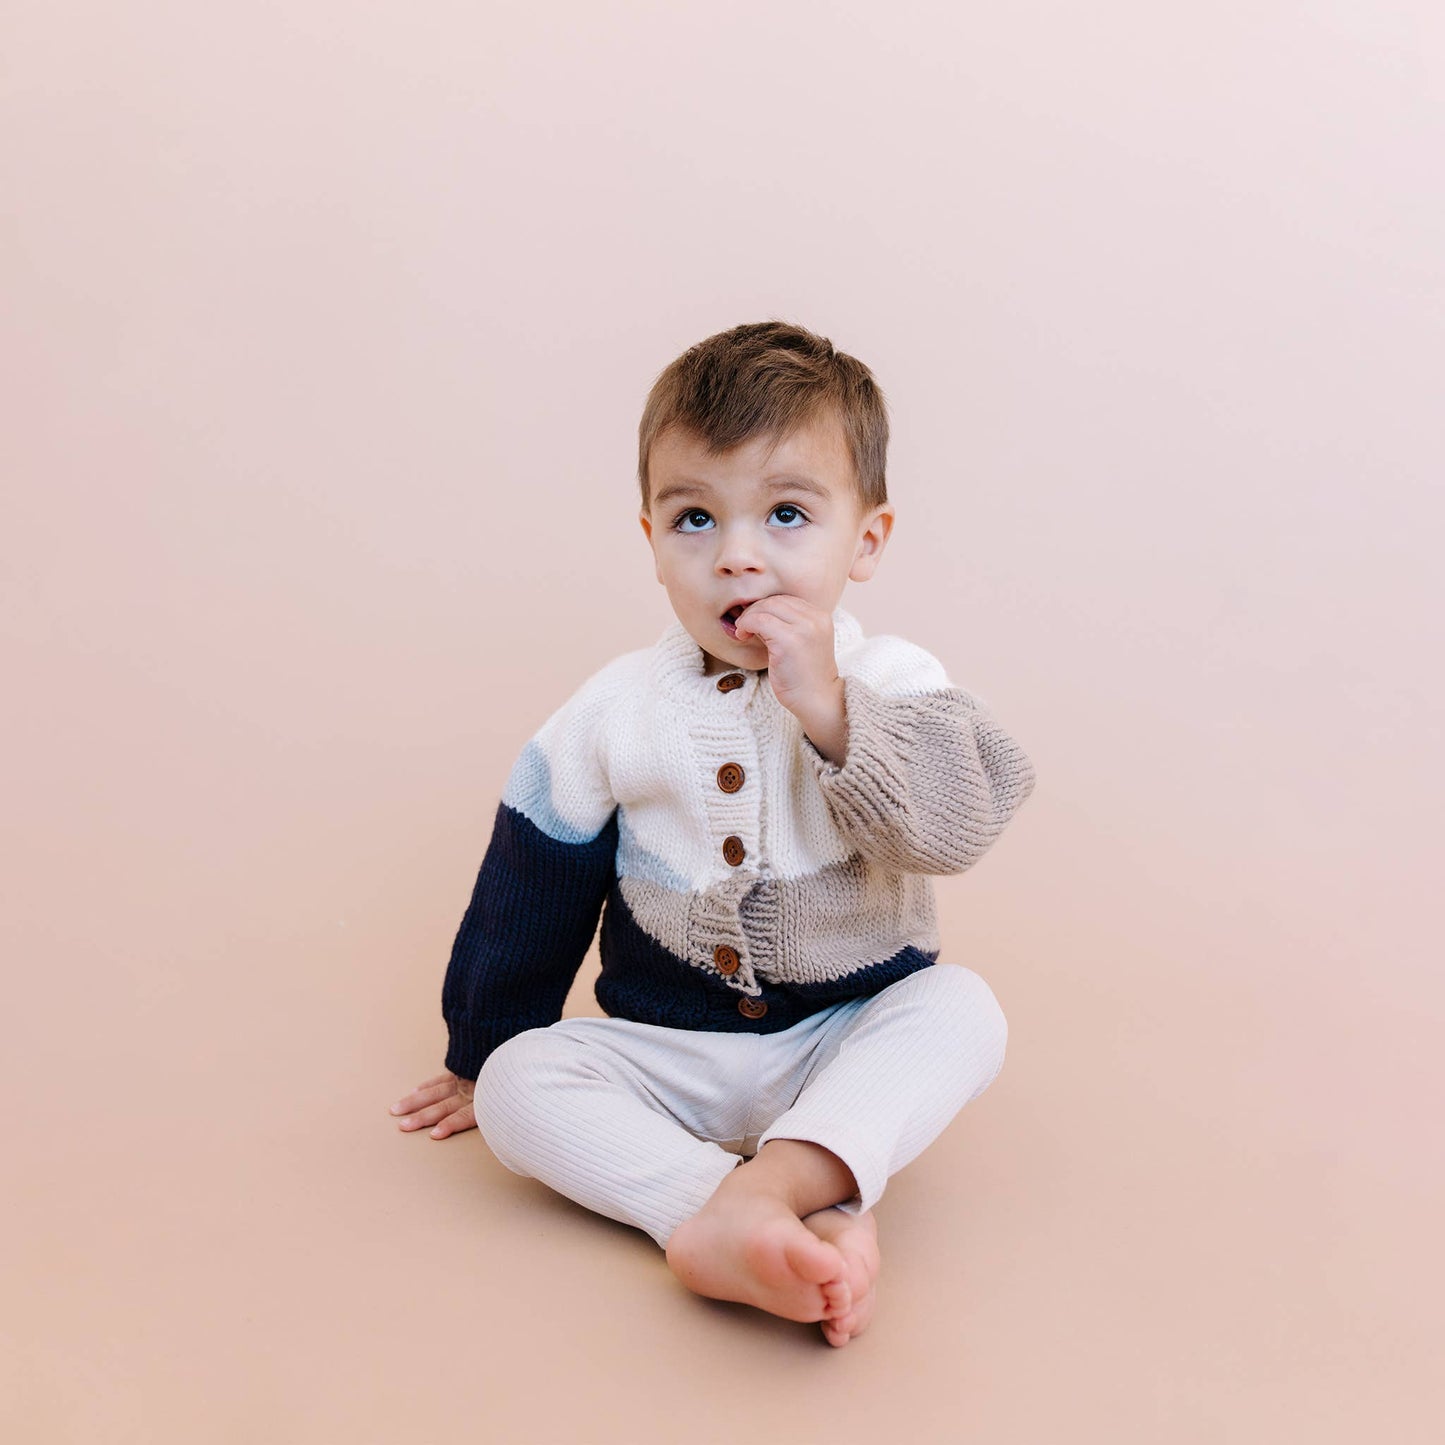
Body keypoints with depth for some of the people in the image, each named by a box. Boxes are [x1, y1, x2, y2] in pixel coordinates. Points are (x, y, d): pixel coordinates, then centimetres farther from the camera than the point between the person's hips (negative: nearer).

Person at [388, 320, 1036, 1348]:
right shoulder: (614, 712, -4)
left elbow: (957, 827, -24)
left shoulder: (893, 685, -7)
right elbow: (526, 897, 4)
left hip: (850, 1042, -1)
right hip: (670, 1054, 1)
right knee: (519, 1085, -22)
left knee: (963, 1008, -27)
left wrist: (830, 712, -32)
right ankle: (817, 1220, -37)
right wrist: (481, 1057, 12)